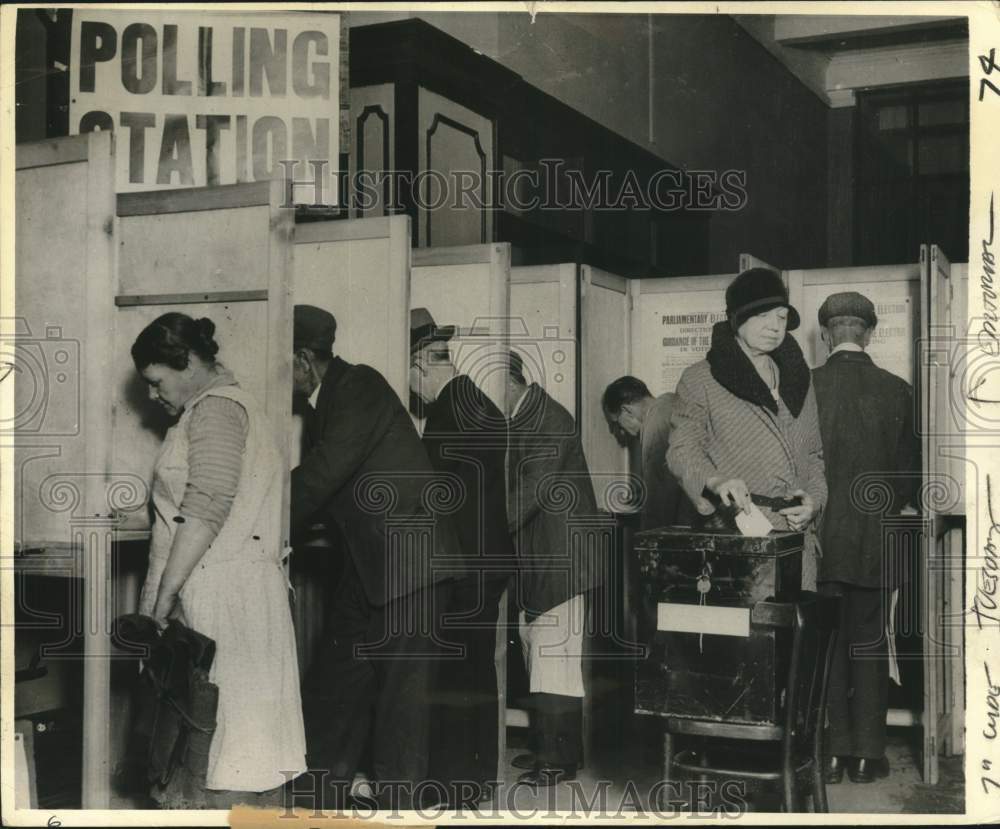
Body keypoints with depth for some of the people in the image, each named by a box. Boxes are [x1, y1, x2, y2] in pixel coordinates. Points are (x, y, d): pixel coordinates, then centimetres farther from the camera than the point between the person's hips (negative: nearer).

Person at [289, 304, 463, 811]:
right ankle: (327, 801, 24)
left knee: (401, 688, -3)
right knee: (333, 684, 12)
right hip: (366, 566, 9)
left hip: (409, 560, -9)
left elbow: (321, 476, -19)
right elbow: (321, 486, 15)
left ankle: (396, 805, 8)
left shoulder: (360, 387, -12)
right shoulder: (322, 406, 16)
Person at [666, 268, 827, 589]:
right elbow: (682, 449, -4)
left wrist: (814, 499, 4)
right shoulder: (700, 379, 3)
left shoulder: (797, 379, 19)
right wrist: (716, 481, -24)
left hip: (796, 537, 4)